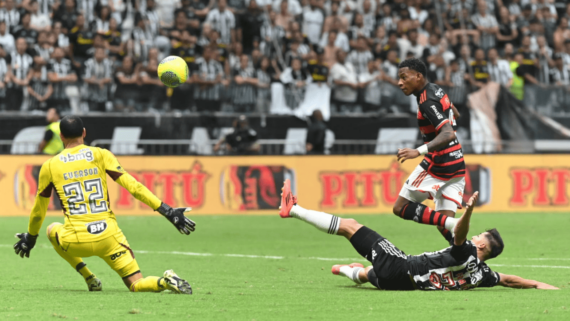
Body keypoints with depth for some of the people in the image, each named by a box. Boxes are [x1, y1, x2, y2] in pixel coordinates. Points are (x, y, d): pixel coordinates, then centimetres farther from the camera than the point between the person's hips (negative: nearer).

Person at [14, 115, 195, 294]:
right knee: (136, 285, 8)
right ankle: (165, 281, -27)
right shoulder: (101, 155, 5)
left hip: (77, 242, 0)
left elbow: (38, 211, 17)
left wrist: (30, 238, 35)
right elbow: (133, 187, -3)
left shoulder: (49, 166, 6)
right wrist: (168, 212, -3)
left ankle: (90, 279, 19)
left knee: (52, 230, 33)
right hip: (109, 238, 0)